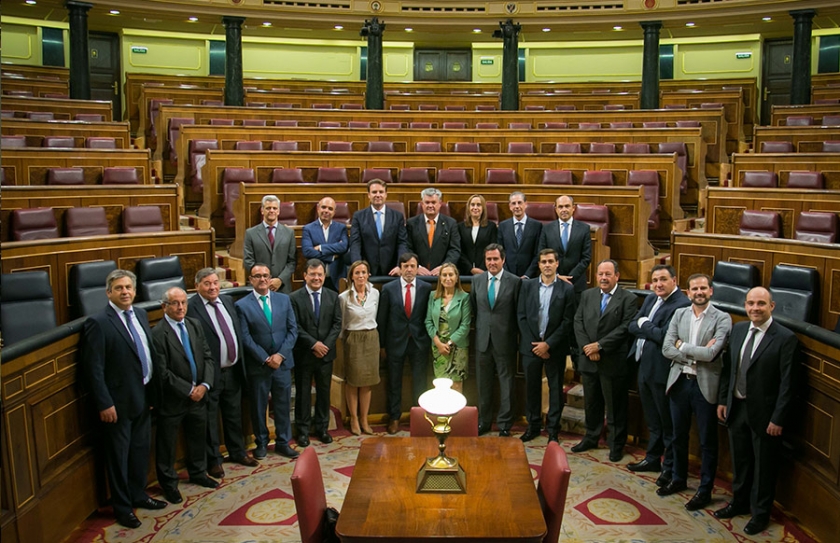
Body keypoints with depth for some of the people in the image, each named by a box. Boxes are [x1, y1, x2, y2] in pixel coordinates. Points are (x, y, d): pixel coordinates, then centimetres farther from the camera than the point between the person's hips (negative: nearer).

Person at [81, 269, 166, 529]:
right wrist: (104, 404, -18)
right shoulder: (98, 323, -16)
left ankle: (138, 495, 37)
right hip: (118, 403, -7)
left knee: (141, 451, 19)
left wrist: (152, 390, 10)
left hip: (143, 398, 7)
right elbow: (93, 369, -17)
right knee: (119, 457, 8)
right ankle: (122, 507, 23)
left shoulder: (140, 314, 7)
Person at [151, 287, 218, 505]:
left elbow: (208, 358, 4)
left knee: (198, 438, 21)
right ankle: (169, 483, 27)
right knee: (167, 444, 9)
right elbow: (163, 373, -19)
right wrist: (188, 390, -16)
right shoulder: (157, 334, -17)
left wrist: (204, 385, -10)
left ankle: (198, 473, 41)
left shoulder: (195, 327, 4)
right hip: (172, 400, -6)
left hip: (198, 396, 6)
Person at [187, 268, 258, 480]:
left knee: (234, 414, 20)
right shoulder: (191, 308, -16)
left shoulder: (227, 301, 7)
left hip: (233, 370, 7)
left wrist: (241, 359, 10)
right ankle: (213, 460, 24)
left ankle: (237, 452, 37)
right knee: (210, 419, 9)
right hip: (210, 373, -6)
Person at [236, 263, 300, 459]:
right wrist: (265, 359, -14)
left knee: (283, 405, 10)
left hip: (282, 362, 2)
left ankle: (283, 442, 24)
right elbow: (246, 338, -9)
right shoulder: (242, 305, -5)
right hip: (258, 366, -2)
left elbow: (293, 329, 1)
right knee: (258, 406, 10)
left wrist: (281, 354, -10)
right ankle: (261, 443, 27)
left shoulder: (284, 299, 4)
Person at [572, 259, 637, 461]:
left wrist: (599, 345, -17)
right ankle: (591, 438, 33)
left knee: (615, 406, 6)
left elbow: (625, 328, -14)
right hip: (588, 359, 5)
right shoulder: (587, 295, 9)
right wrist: (588, 347, -9)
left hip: (613, 361, -4)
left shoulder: (628, 299, -6)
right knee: (591, 403, 17)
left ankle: (616, 444, 20)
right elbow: (578, 322, 4)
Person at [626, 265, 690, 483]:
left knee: (667, 422, 7)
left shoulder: (682, 305, -18)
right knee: (652, 420, 22)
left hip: (661, 371, -8)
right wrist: (651, 330, -13)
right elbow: (632, 326, 5)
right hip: (644, 366, 8)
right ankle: (653, 458, 37)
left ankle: (670, 467, 20)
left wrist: (644, 324, -9)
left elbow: (665, 336, -24)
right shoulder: (650, 299, 11)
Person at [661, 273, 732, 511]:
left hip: (705, 385, -4)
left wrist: (682, 346, -11)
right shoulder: (679, 314, 5)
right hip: (679, 382, 4)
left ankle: (705, 490, 22)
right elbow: (666, 348, -4)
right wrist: (696, 354, -15)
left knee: (707, 441, 8)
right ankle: (678, 478, 37)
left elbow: (711, 353, -22)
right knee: (679, 435, 18)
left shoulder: (722, 319, -10)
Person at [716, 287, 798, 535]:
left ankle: (760, 513, 29)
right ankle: (739, 503, 40)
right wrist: (722, 400, 7)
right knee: (739, 461, 21)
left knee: (764, 467, 11)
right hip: (736, 407, 5)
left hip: (763, 413, -5)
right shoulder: (738, 329, 3)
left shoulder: (786, 338, -15)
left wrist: (778, 419, -16)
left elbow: (788, 384, -15)